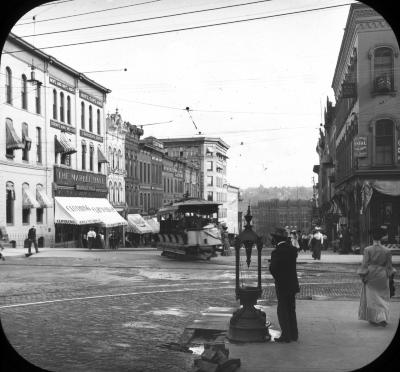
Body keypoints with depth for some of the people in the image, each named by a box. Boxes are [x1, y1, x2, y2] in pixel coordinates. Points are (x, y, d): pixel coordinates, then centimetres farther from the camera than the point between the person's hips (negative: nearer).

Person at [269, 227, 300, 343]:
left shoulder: (276, 252, -19)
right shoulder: (292, 250, 1)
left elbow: (273, 268, -21)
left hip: (282, 285, -7)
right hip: (292, 284, 7)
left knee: (282, 311, 4)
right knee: (291, 310, 16)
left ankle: (286, 335, 7)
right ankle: (294, 334, 23)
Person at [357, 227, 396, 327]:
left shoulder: (368, 250, -10)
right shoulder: (386, 251, -5)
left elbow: (364, 264, -8)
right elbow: (389, 266, 2)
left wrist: (363, 276, -1)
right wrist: (391, 275, 13)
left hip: (371, 277, -1)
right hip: (382, 277, 1)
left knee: (372, 297, 9)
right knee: (383, 297, 12)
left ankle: (374, 319, 10)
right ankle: (383, 318, 5)